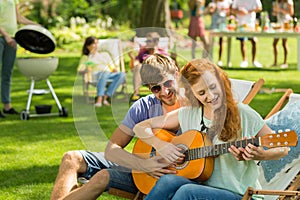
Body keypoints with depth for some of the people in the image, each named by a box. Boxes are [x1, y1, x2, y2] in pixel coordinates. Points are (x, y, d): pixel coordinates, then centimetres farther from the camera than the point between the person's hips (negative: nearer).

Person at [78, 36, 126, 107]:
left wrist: (116, 71, 2)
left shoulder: (105, 54, 32)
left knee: (122, 74, -31)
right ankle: (99, 99, -54)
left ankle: (105, 97, -39)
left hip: (109, 75, 3)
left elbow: (112, 68, 25)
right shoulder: (86, 58, 23)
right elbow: (80, 70, 7)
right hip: (96, 76, -3)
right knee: (105, 73, -40)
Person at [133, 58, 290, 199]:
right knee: (168, 181, -32)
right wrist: (160, 146, -8)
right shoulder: (187, 115, 6)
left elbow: (282, 150, 2)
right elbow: (141, 127, 11)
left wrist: (258, 155, -19)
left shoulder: (244, 115, -4)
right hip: (198, 185, 3)